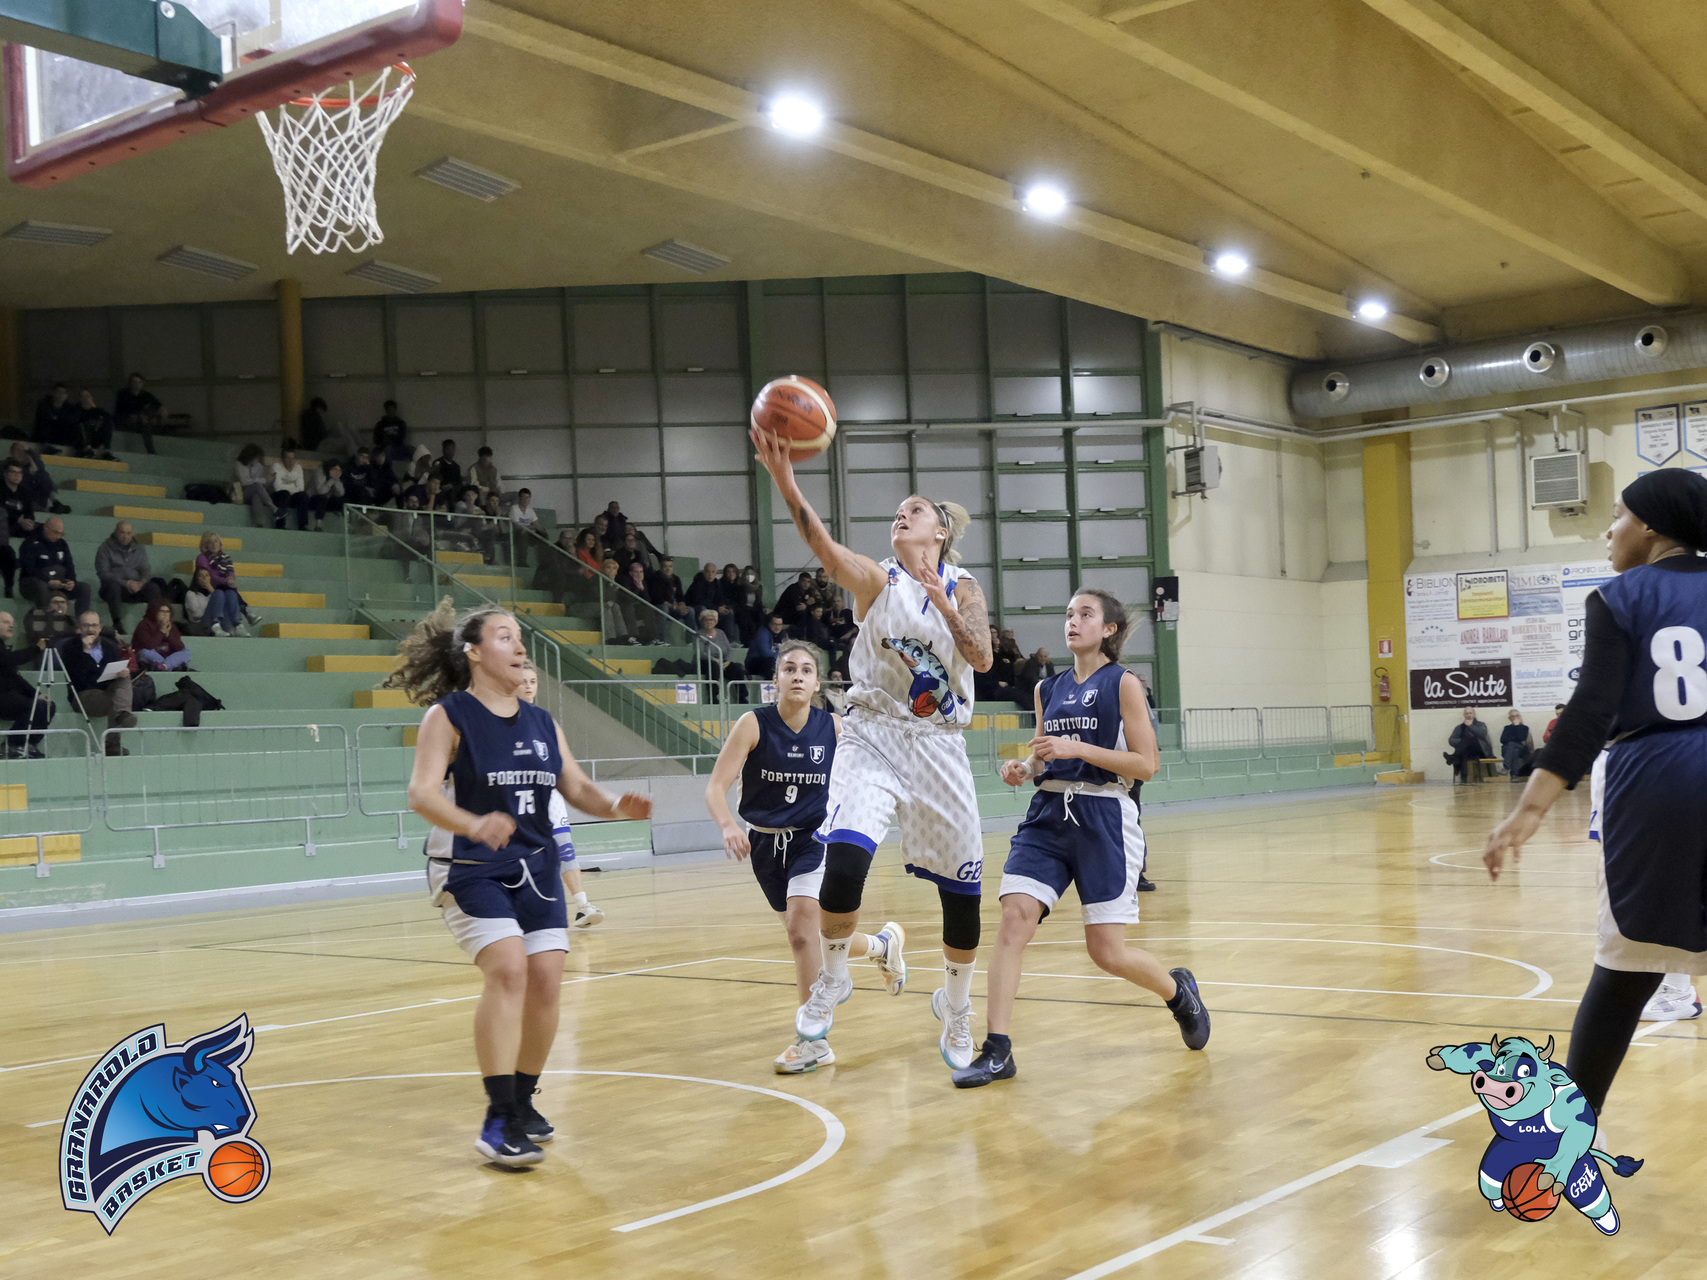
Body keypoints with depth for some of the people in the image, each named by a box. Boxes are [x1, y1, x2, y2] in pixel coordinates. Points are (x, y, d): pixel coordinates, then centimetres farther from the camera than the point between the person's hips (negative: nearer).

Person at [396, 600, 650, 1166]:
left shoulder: (542, 723, 11)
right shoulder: (448, 716, -7)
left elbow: (578, 789, 11)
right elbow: (421, 793, -19)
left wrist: (616, 806, -12)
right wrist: (473, 824, -38)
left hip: (535, 868, 6)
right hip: (470, 868, -6)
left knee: (546, 981, -1)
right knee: (508, 969, -22)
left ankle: (523, 1101, 20)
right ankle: (498, 1121, -17)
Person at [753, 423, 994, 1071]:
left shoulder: (963, 588, 4)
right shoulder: (876, 579, -3)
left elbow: (983, 659, -10)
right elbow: (825, 548, -24)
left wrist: (947, 610, -26)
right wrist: (785, 481, -41)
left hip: (939, 745, 2)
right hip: (873, 734, -2)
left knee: (963, 886, 7)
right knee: (844, 859, -24)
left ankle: (955, 1007, 31)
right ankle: (832, 977, 1)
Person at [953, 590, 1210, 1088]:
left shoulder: (1123, 684, -3)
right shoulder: (1047, 690, 13)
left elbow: (1146, 765, -8)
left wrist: (1077, 748, -17)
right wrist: (1023, 768, 0)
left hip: (1103, 819, -4)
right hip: (1048, 815, 5)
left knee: (1107, 952, -3)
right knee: (1013, 920, -14)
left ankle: (1178, 990, 29)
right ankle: (997, 1051, -10)